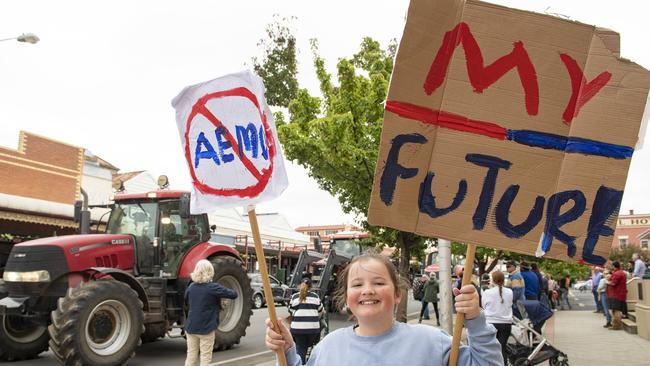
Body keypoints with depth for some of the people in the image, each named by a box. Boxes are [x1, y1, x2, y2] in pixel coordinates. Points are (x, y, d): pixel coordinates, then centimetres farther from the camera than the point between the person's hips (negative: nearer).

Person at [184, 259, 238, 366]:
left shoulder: (191, 286, 1)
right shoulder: (213, 287, -15)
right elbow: (234, 294, -11)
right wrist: (222, 292, 6)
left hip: (191, 327, 5)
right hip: (206, 328, -5)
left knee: (191, 356, 12)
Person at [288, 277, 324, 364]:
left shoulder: (294, 297, 6)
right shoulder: (315, 297, 9)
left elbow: (290, 313, 10)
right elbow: (320, 312, 14)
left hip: (298, 327, -1)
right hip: (313, 327, 1)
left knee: (300, 349, 6)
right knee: (306, 347, 16)